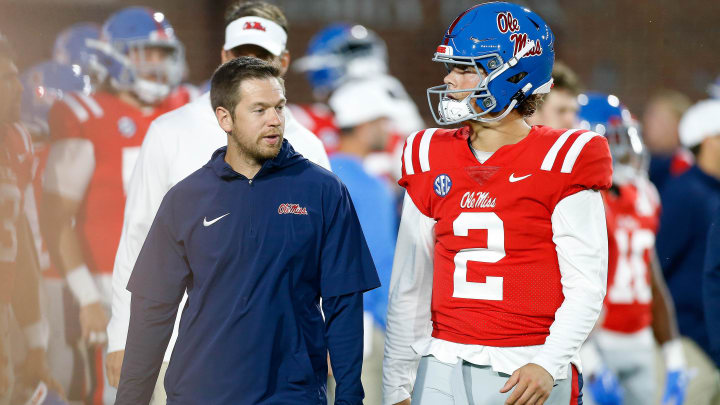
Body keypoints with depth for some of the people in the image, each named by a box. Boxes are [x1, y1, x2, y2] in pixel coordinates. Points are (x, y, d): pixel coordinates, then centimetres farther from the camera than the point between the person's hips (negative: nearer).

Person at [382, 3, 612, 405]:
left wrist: (548, 366, -20)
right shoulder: (431, 158, 8)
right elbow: (409, 285, 13)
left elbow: (585, 286, -8)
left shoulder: (562, 162, -5)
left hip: (526, 372, -4)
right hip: (443, 370, 4)